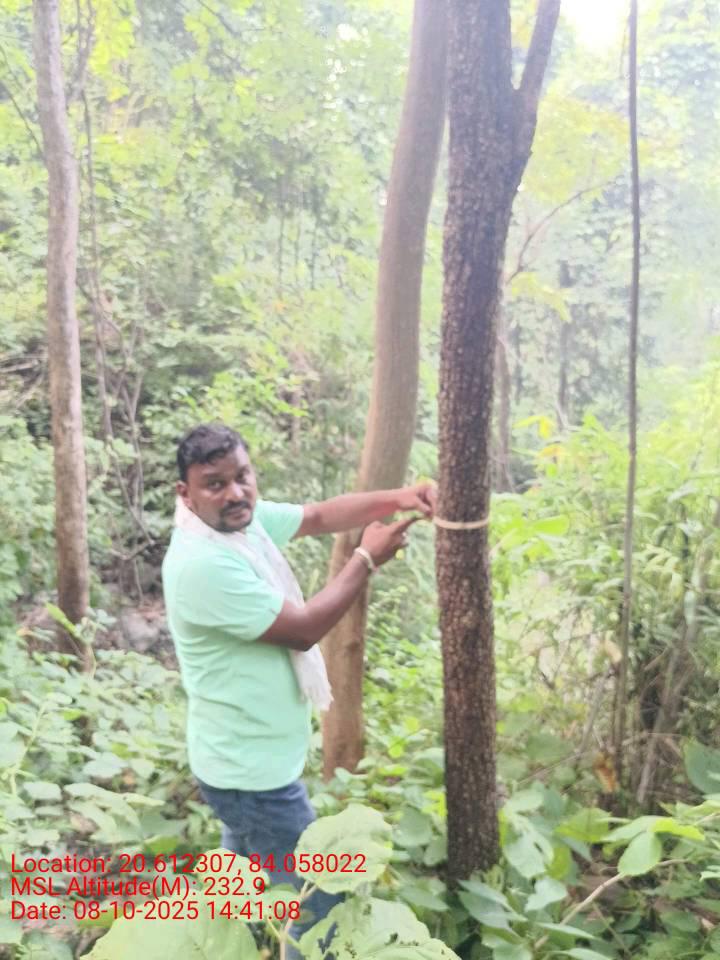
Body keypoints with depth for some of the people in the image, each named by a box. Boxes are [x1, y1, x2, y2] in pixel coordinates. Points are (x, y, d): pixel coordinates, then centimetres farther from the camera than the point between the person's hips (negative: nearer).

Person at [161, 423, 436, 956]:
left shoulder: (244, 517, -5)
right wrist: (367, 559, -16)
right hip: (253, 770, -10)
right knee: (320, 899, 6)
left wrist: (397, 497, -14)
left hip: (243, 759, 10)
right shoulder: (203, 565, -31)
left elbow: (321, 516, 2)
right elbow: (303, 630, -26)